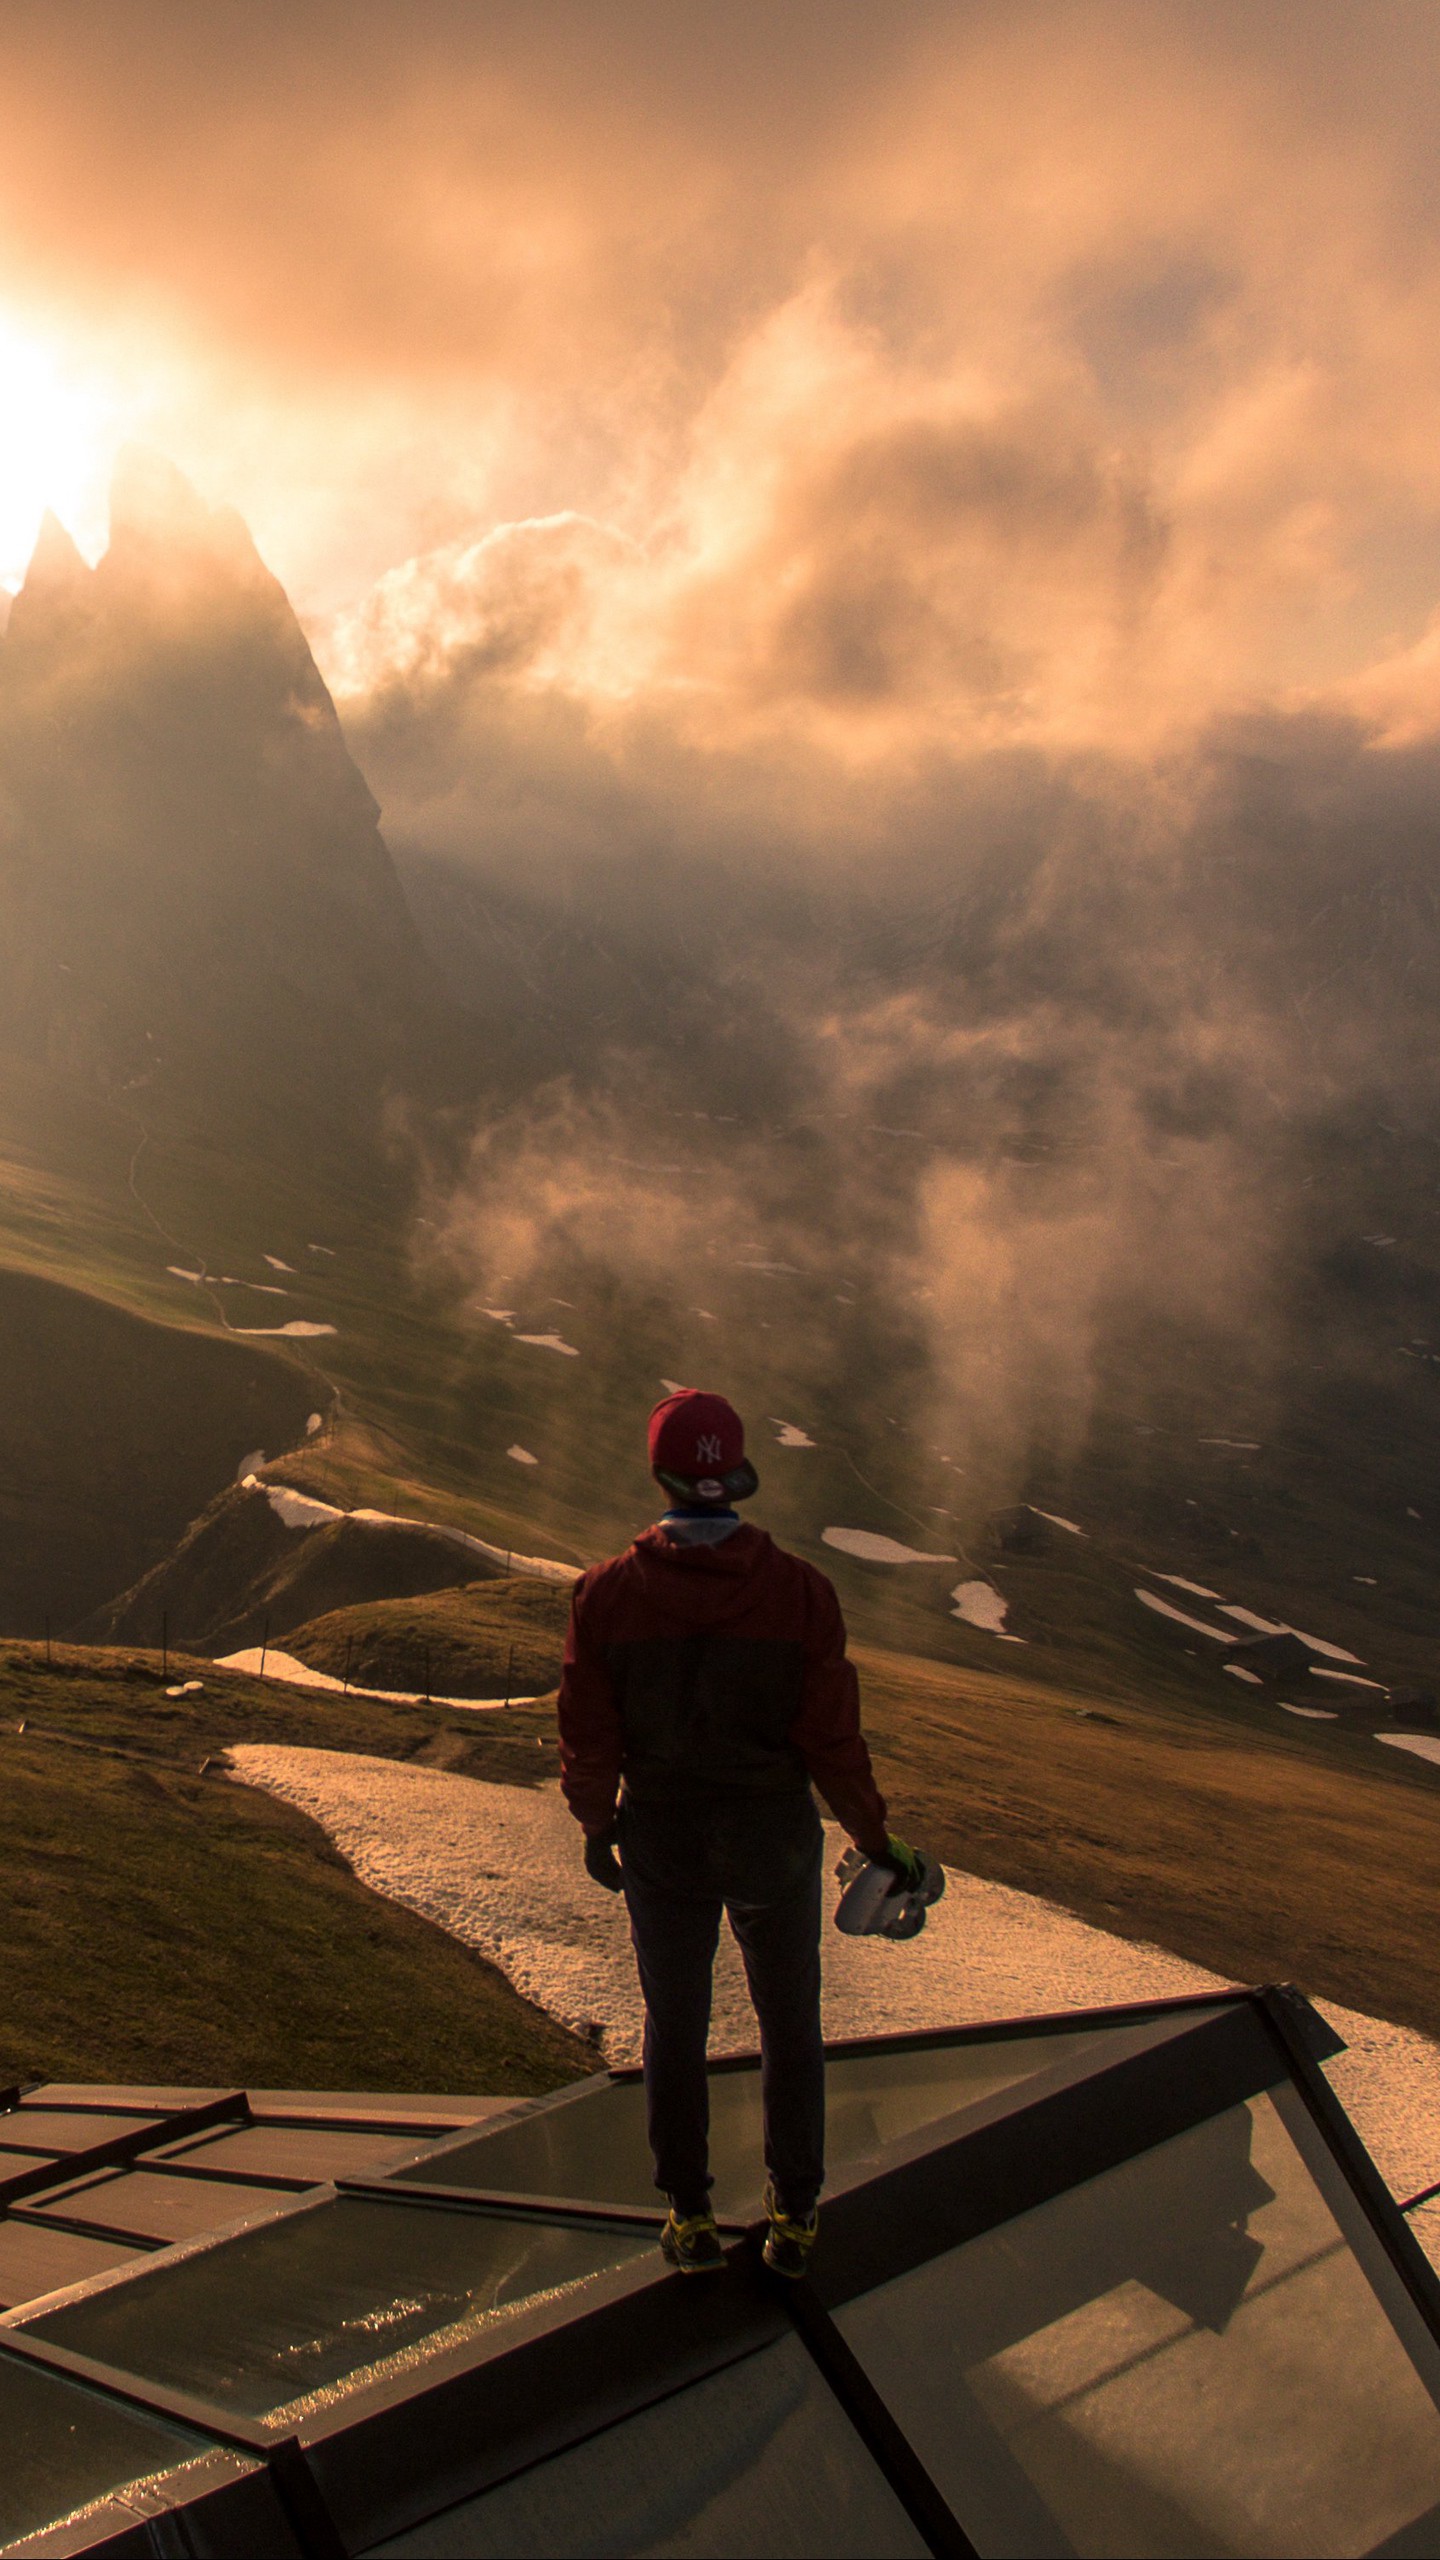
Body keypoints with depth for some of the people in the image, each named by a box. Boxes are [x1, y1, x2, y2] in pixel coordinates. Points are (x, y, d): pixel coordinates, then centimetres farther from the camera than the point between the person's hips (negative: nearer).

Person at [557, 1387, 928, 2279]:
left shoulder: (606, 1594, -18)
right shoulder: (801, 1591, -20)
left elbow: (591, 1739, -7)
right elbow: (832, 1738, -13)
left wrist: (596, 1827, 11)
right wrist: (878, 1839, 2)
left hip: (662, 1844, 1)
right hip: (774, 1841, 0)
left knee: (675, 2029, 19)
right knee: (790, 2026, 20)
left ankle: (690, 2219, 34)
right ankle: (795, 2217, 33)